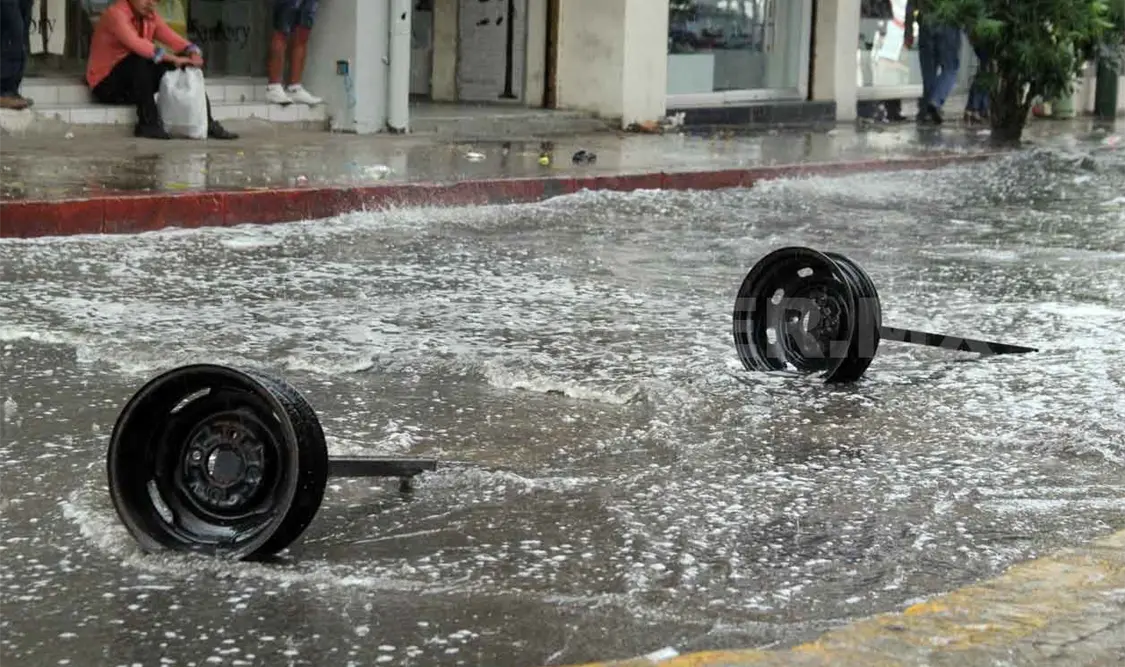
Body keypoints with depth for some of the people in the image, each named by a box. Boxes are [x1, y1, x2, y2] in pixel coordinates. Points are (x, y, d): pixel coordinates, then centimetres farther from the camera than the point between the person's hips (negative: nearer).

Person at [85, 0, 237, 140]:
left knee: (182, 68, -8)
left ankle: (206, 124, -9)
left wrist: (193, 54, -27)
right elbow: (136, 44, -34)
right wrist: (173, 58, -40)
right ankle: (148, 123, -29)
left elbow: (173, 39, -5)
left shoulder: (151, 15, 4)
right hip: (106, 85, -7)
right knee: (140, 59, -33)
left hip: (133, 85, 7)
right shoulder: (115, 14, -19)